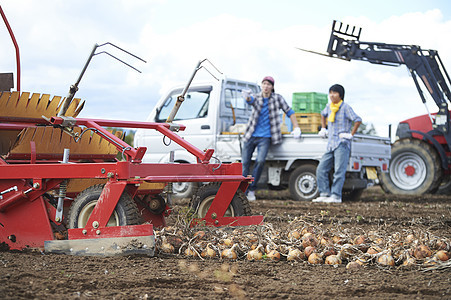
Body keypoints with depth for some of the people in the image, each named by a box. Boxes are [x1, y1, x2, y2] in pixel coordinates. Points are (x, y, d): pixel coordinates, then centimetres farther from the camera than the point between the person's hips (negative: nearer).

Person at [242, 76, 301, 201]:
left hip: (265, 137, -2)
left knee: (260, 161, -20)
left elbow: (289, 112, 7)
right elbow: (250, 100, -22)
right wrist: (247, 96, -47)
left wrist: (296, 127, -3)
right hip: (251, 136, 2)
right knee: (245, 163, 1)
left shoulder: (277, 98, 2)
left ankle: (252, 190, -8)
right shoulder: (257, 98, 2)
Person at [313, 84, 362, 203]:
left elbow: (358, 120, -13)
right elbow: (323, 115, 37)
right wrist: (323, 128, 26)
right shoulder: (329, 106, 14)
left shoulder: (345, 107, -6)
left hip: (342, 144, -8)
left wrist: (351, 134, -14)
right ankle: (325, 194, 3)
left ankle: (336, 196, -13)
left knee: (339, 171, -12)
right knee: (321, 169, 1)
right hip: (331, 145, 8)